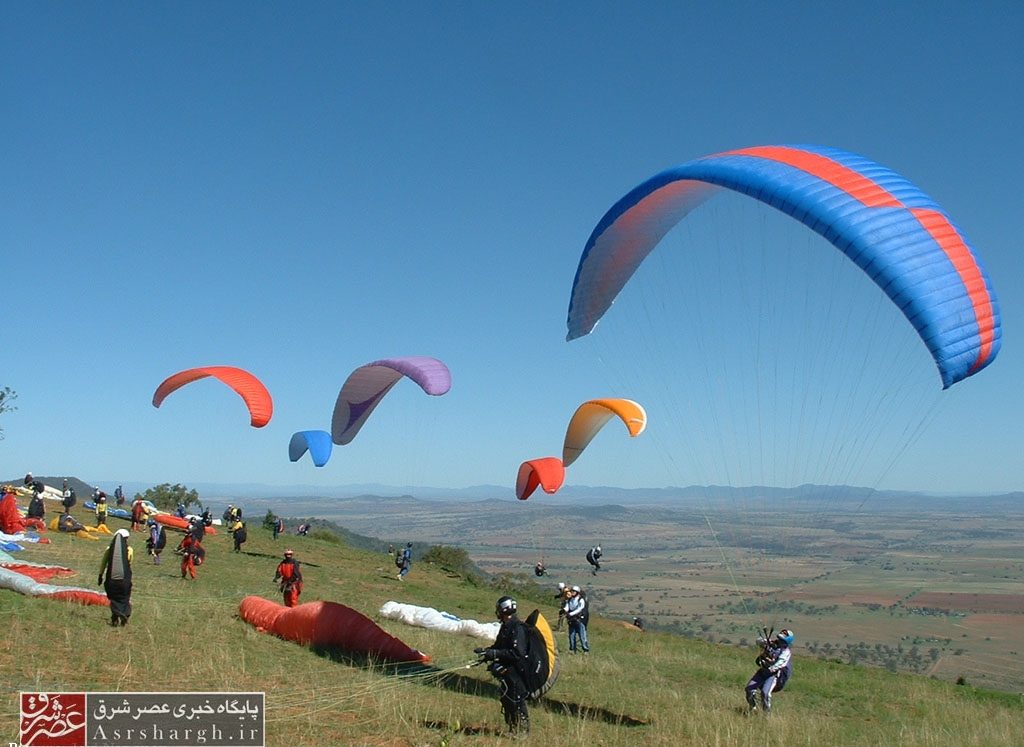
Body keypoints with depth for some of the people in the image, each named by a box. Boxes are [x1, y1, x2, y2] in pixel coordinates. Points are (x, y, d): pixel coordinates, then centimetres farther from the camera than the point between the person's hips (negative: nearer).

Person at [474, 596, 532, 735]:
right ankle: (513, 728, 29)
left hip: (516, 671, -10)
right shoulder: (505, 626, 10)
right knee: (505, 698, 16)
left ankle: (522, 730, 10)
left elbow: (518, 653, -27)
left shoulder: (518, 628, -21)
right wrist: (486, 651, 2)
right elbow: (499, 646, 19)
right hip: (506, 671, 10)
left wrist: (494, 653, -27)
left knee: (516, 700, -3)